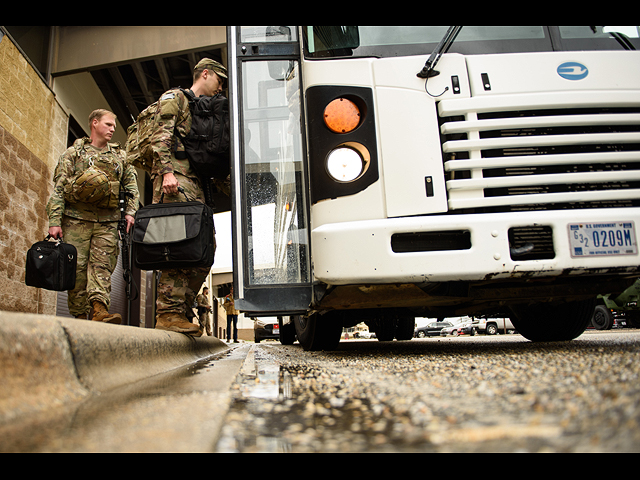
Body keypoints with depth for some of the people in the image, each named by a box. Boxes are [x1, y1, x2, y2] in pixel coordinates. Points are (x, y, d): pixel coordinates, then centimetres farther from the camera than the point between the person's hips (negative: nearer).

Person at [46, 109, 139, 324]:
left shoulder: (120, 156, 18)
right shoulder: (74, 153, 10)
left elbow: (131, 185, 15)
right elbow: (58, 189, 4)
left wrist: (130, 212, -2)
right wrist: (54, 221, -6)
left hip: (107, 221, 2)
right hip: (76, 219, -1)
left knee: (102, 265, -11)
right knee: (77, 267, -4)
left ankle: (100, 309, -23)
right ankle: (80, 316, 1)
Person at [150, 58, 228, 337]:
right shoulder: (175, 97, 9)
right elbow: (161, 136, -7)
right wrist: (167, 171, -20)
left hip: (196, 184, 9)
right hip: (175, 178, -9)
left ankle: (179, 310, 2)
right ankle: (169, 312, -18)